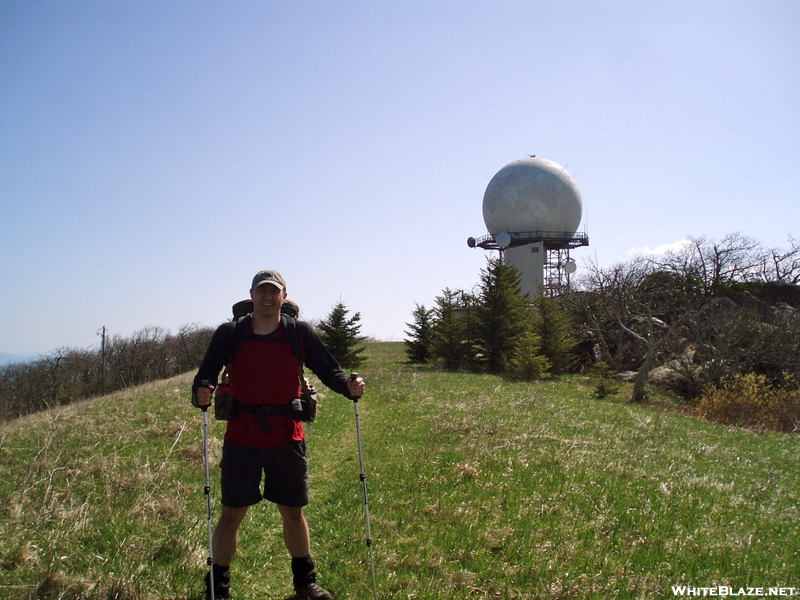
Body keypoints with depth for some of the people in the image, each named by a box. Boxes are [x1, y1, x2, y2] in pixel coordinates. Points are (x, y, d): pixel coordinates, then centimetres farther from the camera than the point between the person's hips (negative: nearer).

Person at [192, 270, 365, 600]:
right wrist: (201, 393, -25)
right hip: (241, 438, 0)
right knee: (231, 514, 7)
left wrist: (349, 386, -18)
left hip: (287, 438, 1)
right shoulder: (229, 333, -1)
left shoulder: (300, 333, 1)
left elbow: (327, 369, 2)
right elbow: (206, 375, -3)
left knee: (293, 512, 13)